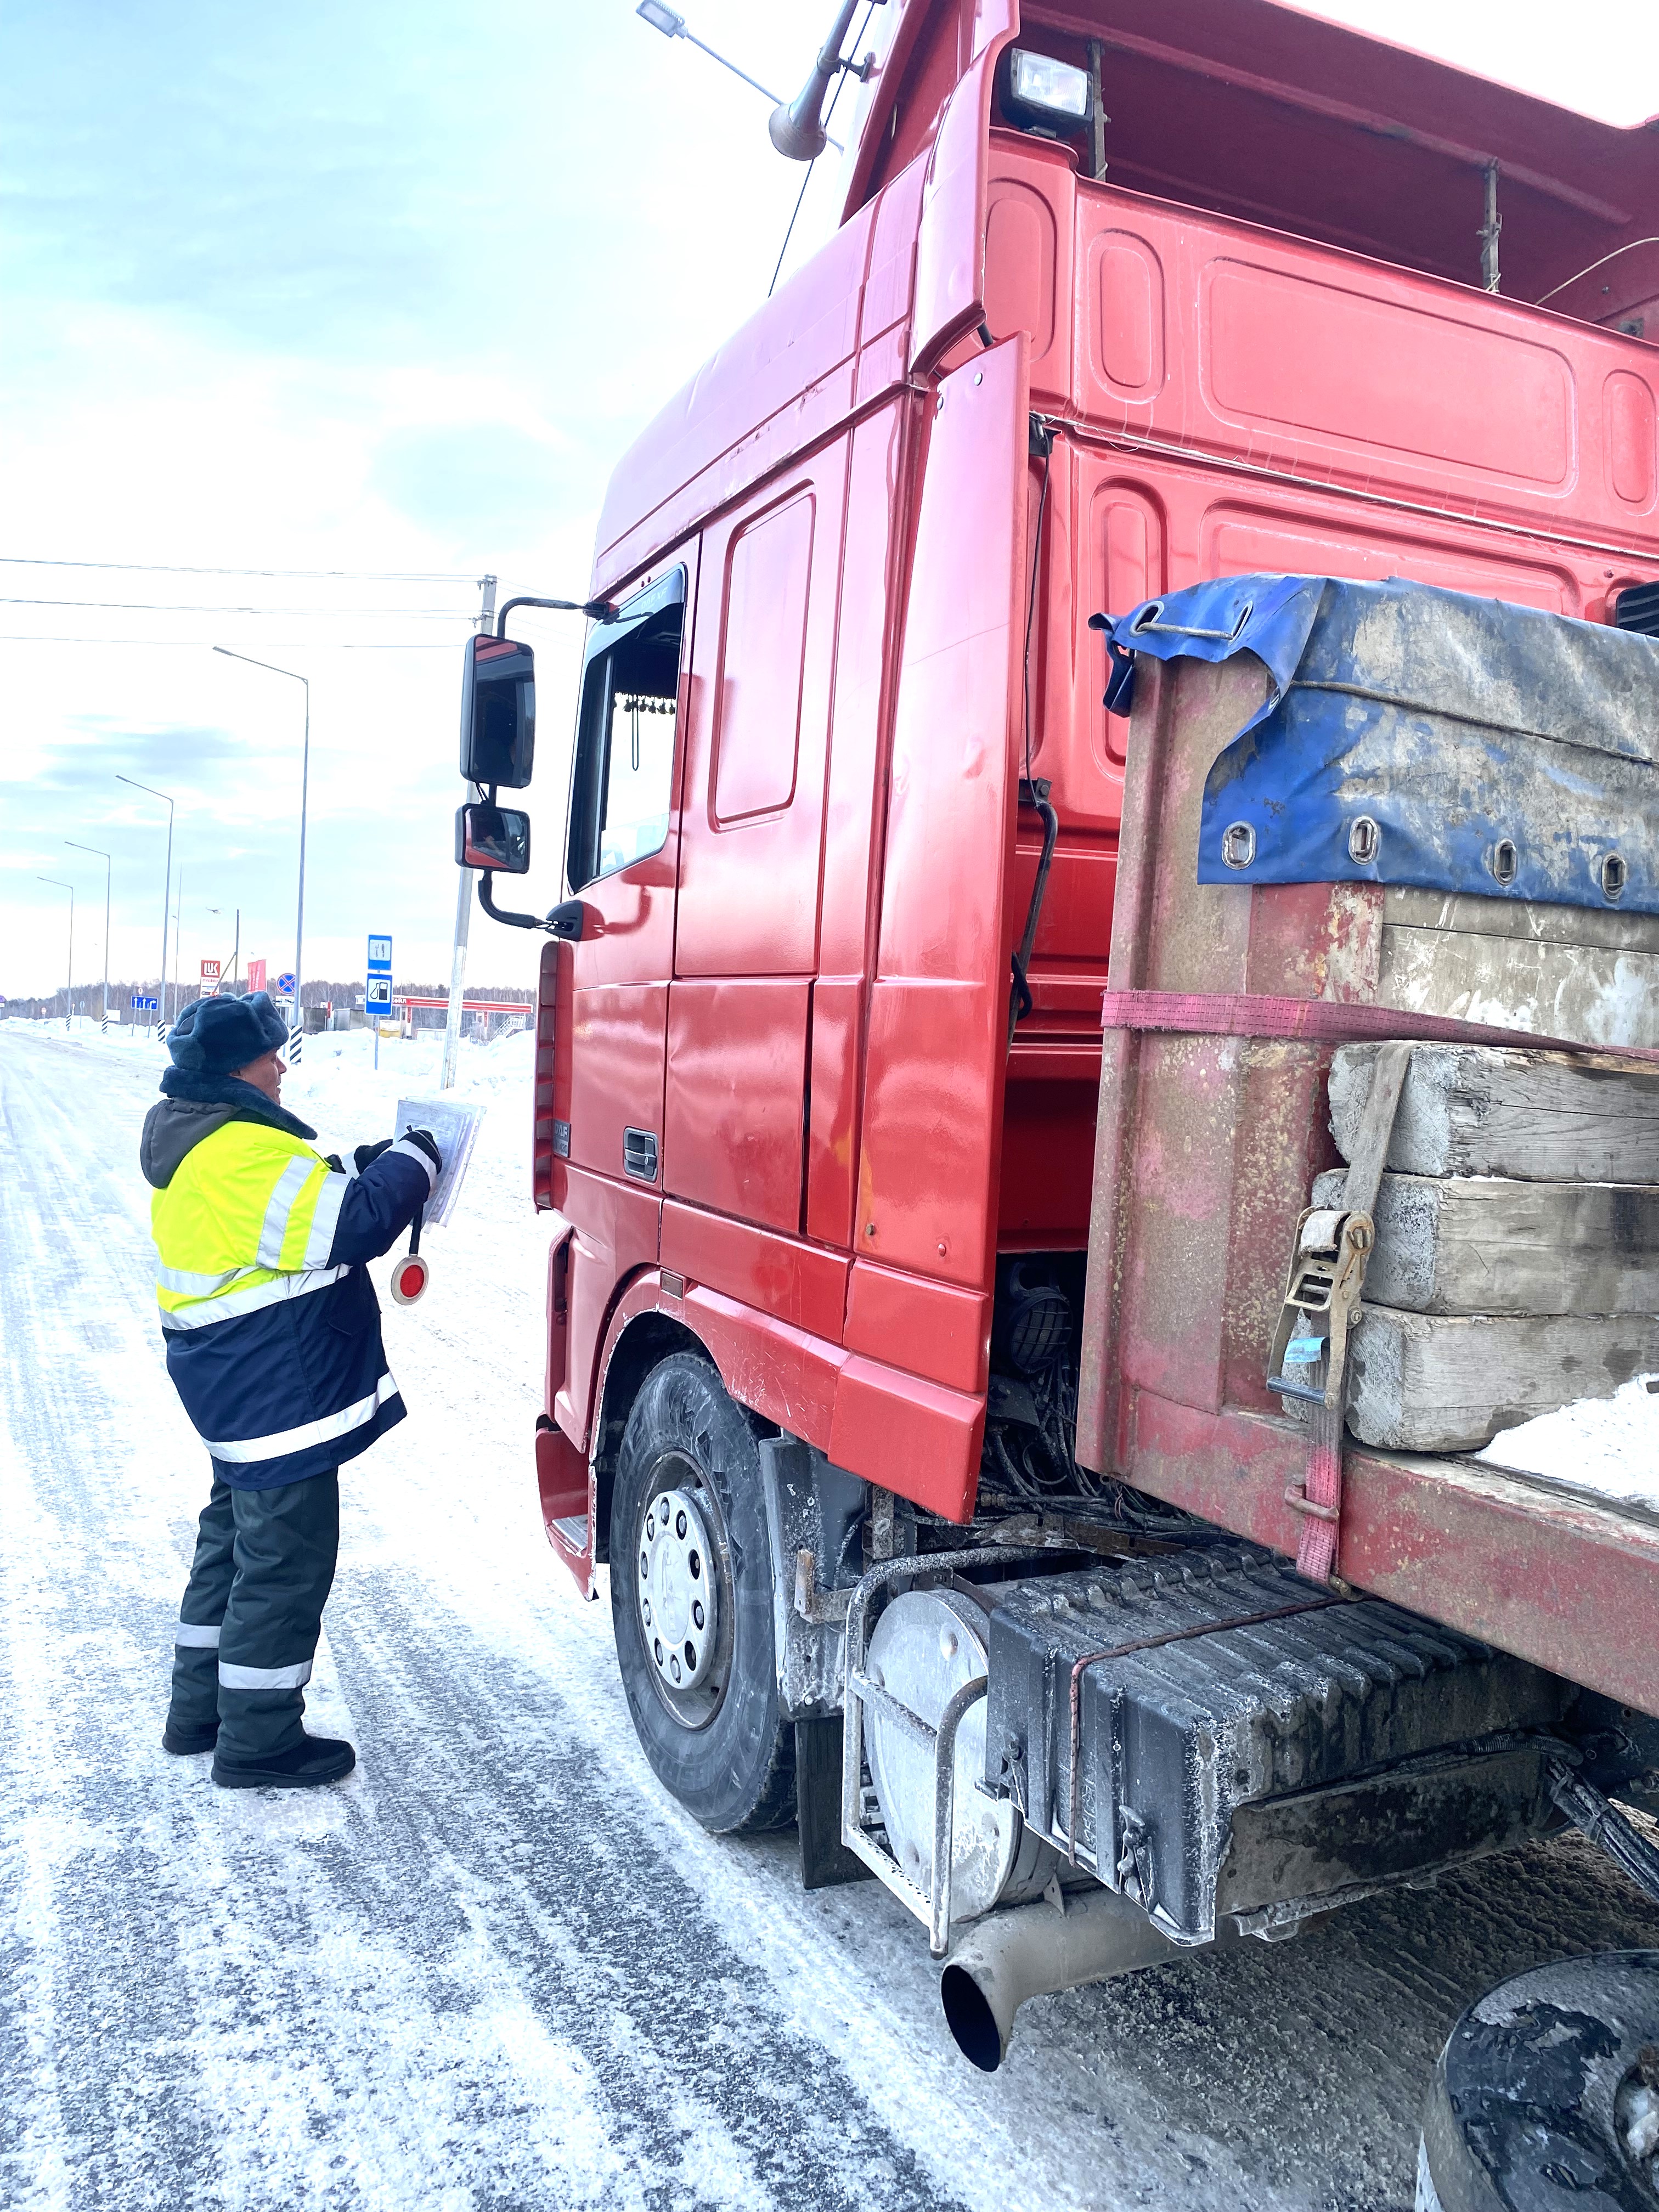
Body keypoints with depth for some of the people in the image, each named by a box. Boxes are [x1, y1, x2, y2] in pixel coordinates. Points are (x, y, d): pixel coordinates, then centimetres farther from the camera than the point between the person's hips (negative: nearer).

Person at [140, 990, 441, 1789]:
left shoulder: (195, 1142, 10)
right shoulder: (246, 1152, -24)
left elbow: (293, 1204, 18)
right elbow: (353, 1226, -26)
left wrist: (363, 1166, 5)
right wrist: (410, 1162, -11)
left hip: (238, 1391, 11)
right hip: (280, 1394, -11)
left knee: (233, 1544, 22)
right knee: (285, 1566, 1)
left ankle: (200, 1710, 35)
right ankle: (259, 1741, 13)